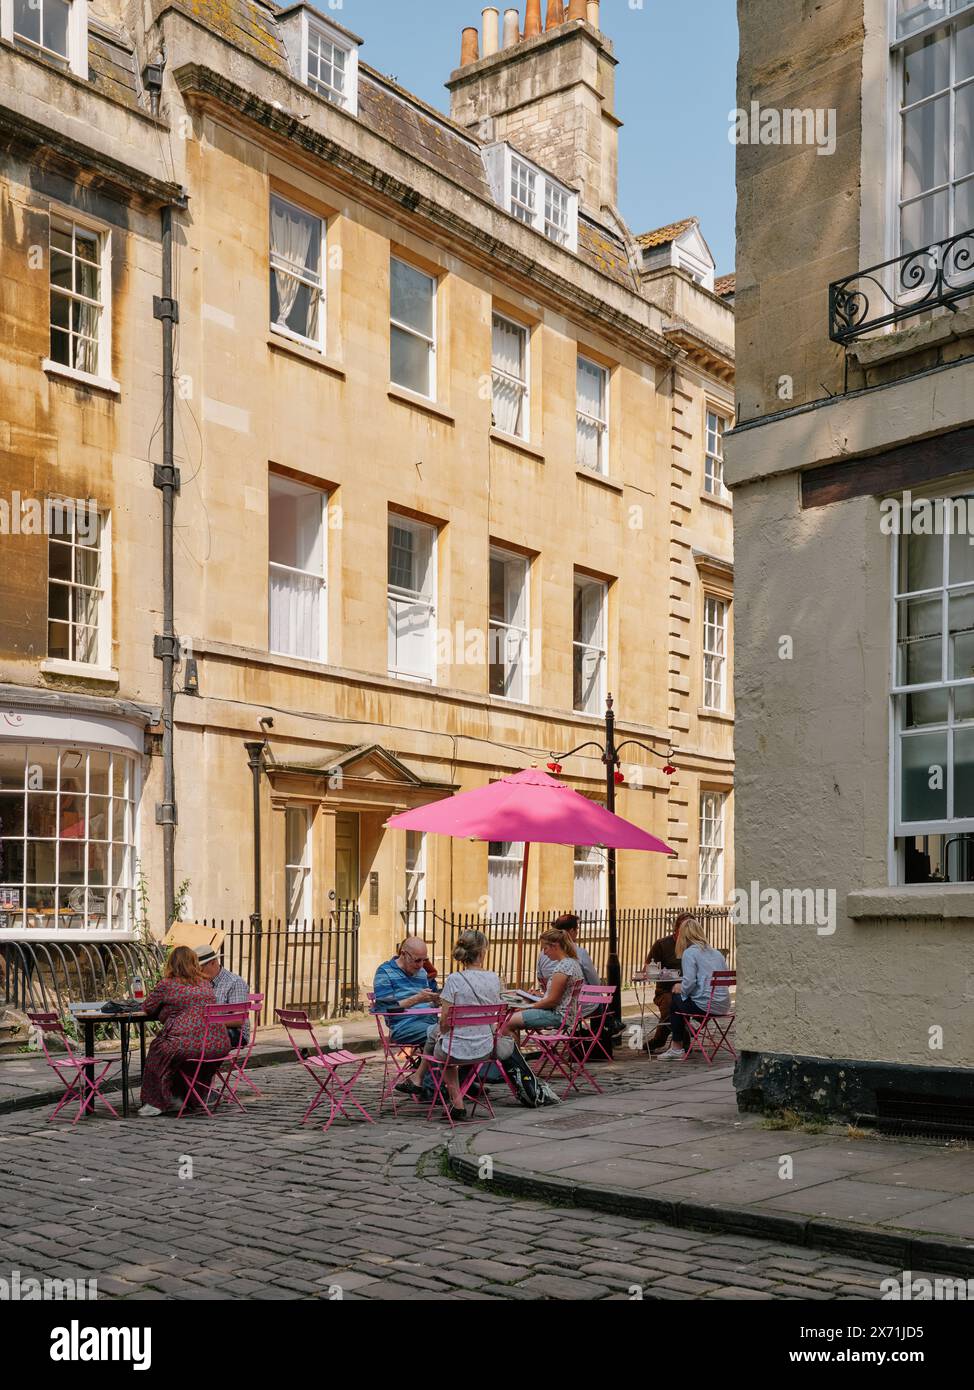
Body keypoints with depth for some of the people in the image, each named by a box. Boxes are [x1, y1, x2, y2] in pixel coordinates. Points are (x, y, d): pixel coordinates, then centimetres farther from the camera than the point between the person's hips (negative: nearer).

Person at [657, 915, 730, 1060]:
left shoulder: (689, 953, -7)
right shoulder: (717, 952, 14)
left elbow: (689, 982, -18)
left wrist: (680, 988, 5)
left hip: (705, 1005, -7)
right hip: (724, 1005, 7)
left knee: (675, 1000, 19)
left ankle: (677, 1047, 24)